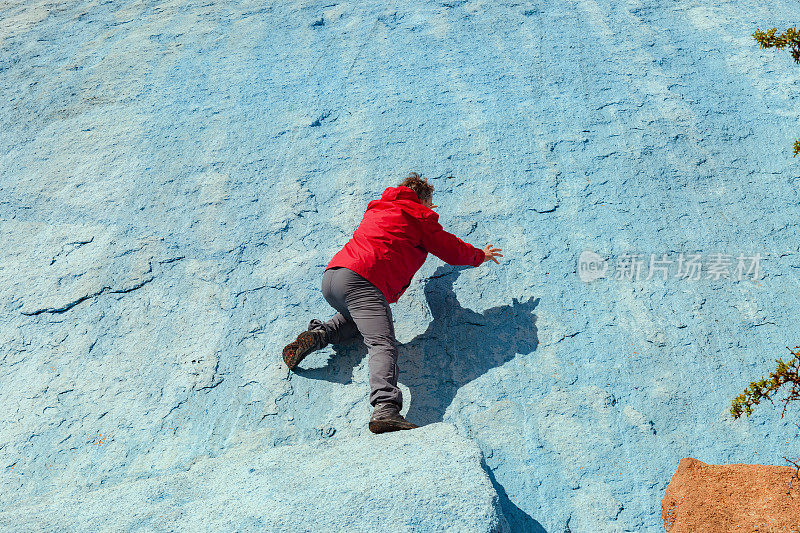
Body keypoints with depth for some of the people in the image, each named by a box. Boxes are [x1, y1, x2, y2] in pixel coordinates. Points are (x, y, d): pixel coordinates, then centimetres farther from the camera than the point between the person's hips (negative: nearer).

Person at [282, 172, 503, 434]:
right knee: (383, 345, -18)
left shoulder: (377, 209, 31)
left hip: (331, 275, 8)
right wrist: (480, 256, 37)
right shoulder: (419, 216, 10)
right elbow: (451, 250, 17)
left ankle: (318, 334, 12)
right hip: (362, 280, -8)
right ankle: (385, 410, -39)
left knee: (359, 316, 36)